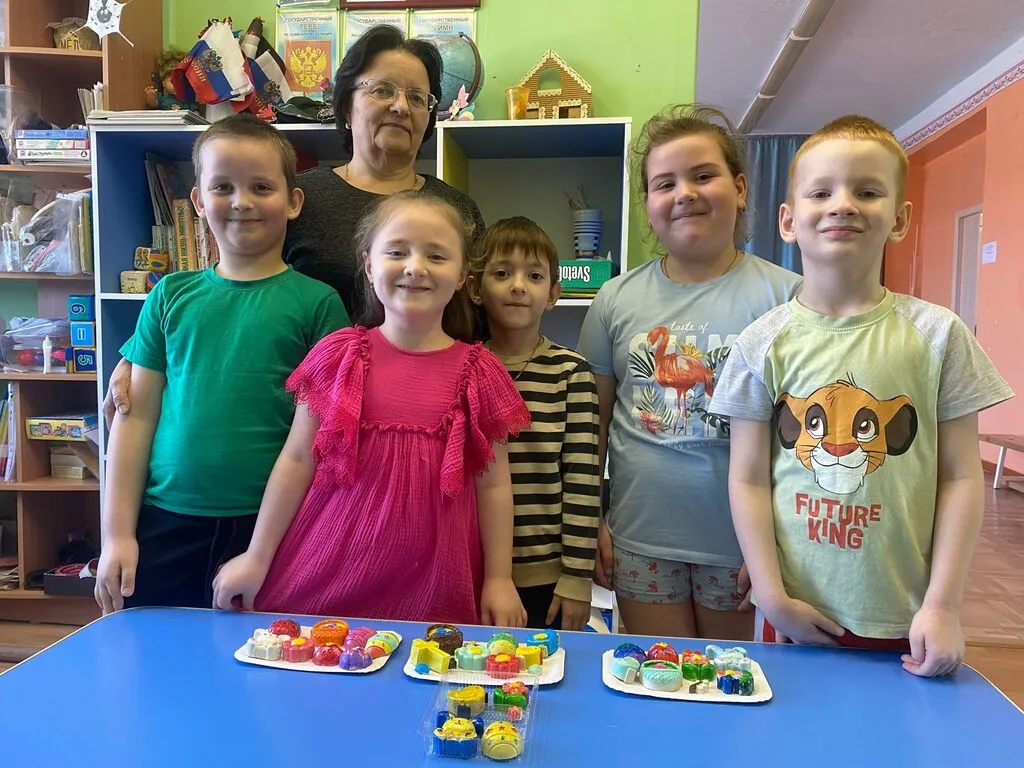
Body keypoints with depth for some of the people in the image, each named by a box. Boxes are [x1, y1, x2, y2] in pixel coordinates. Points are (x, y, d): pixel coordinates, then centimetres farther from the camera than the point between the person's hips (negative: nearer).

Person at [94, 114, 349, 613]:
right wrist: (117, 533, 4)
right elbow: (137, 417, 6)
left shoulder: (316, 302, -3)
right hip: (166, 524, 3)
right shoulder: (172, 295, 5)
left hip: (270, 529, -2)